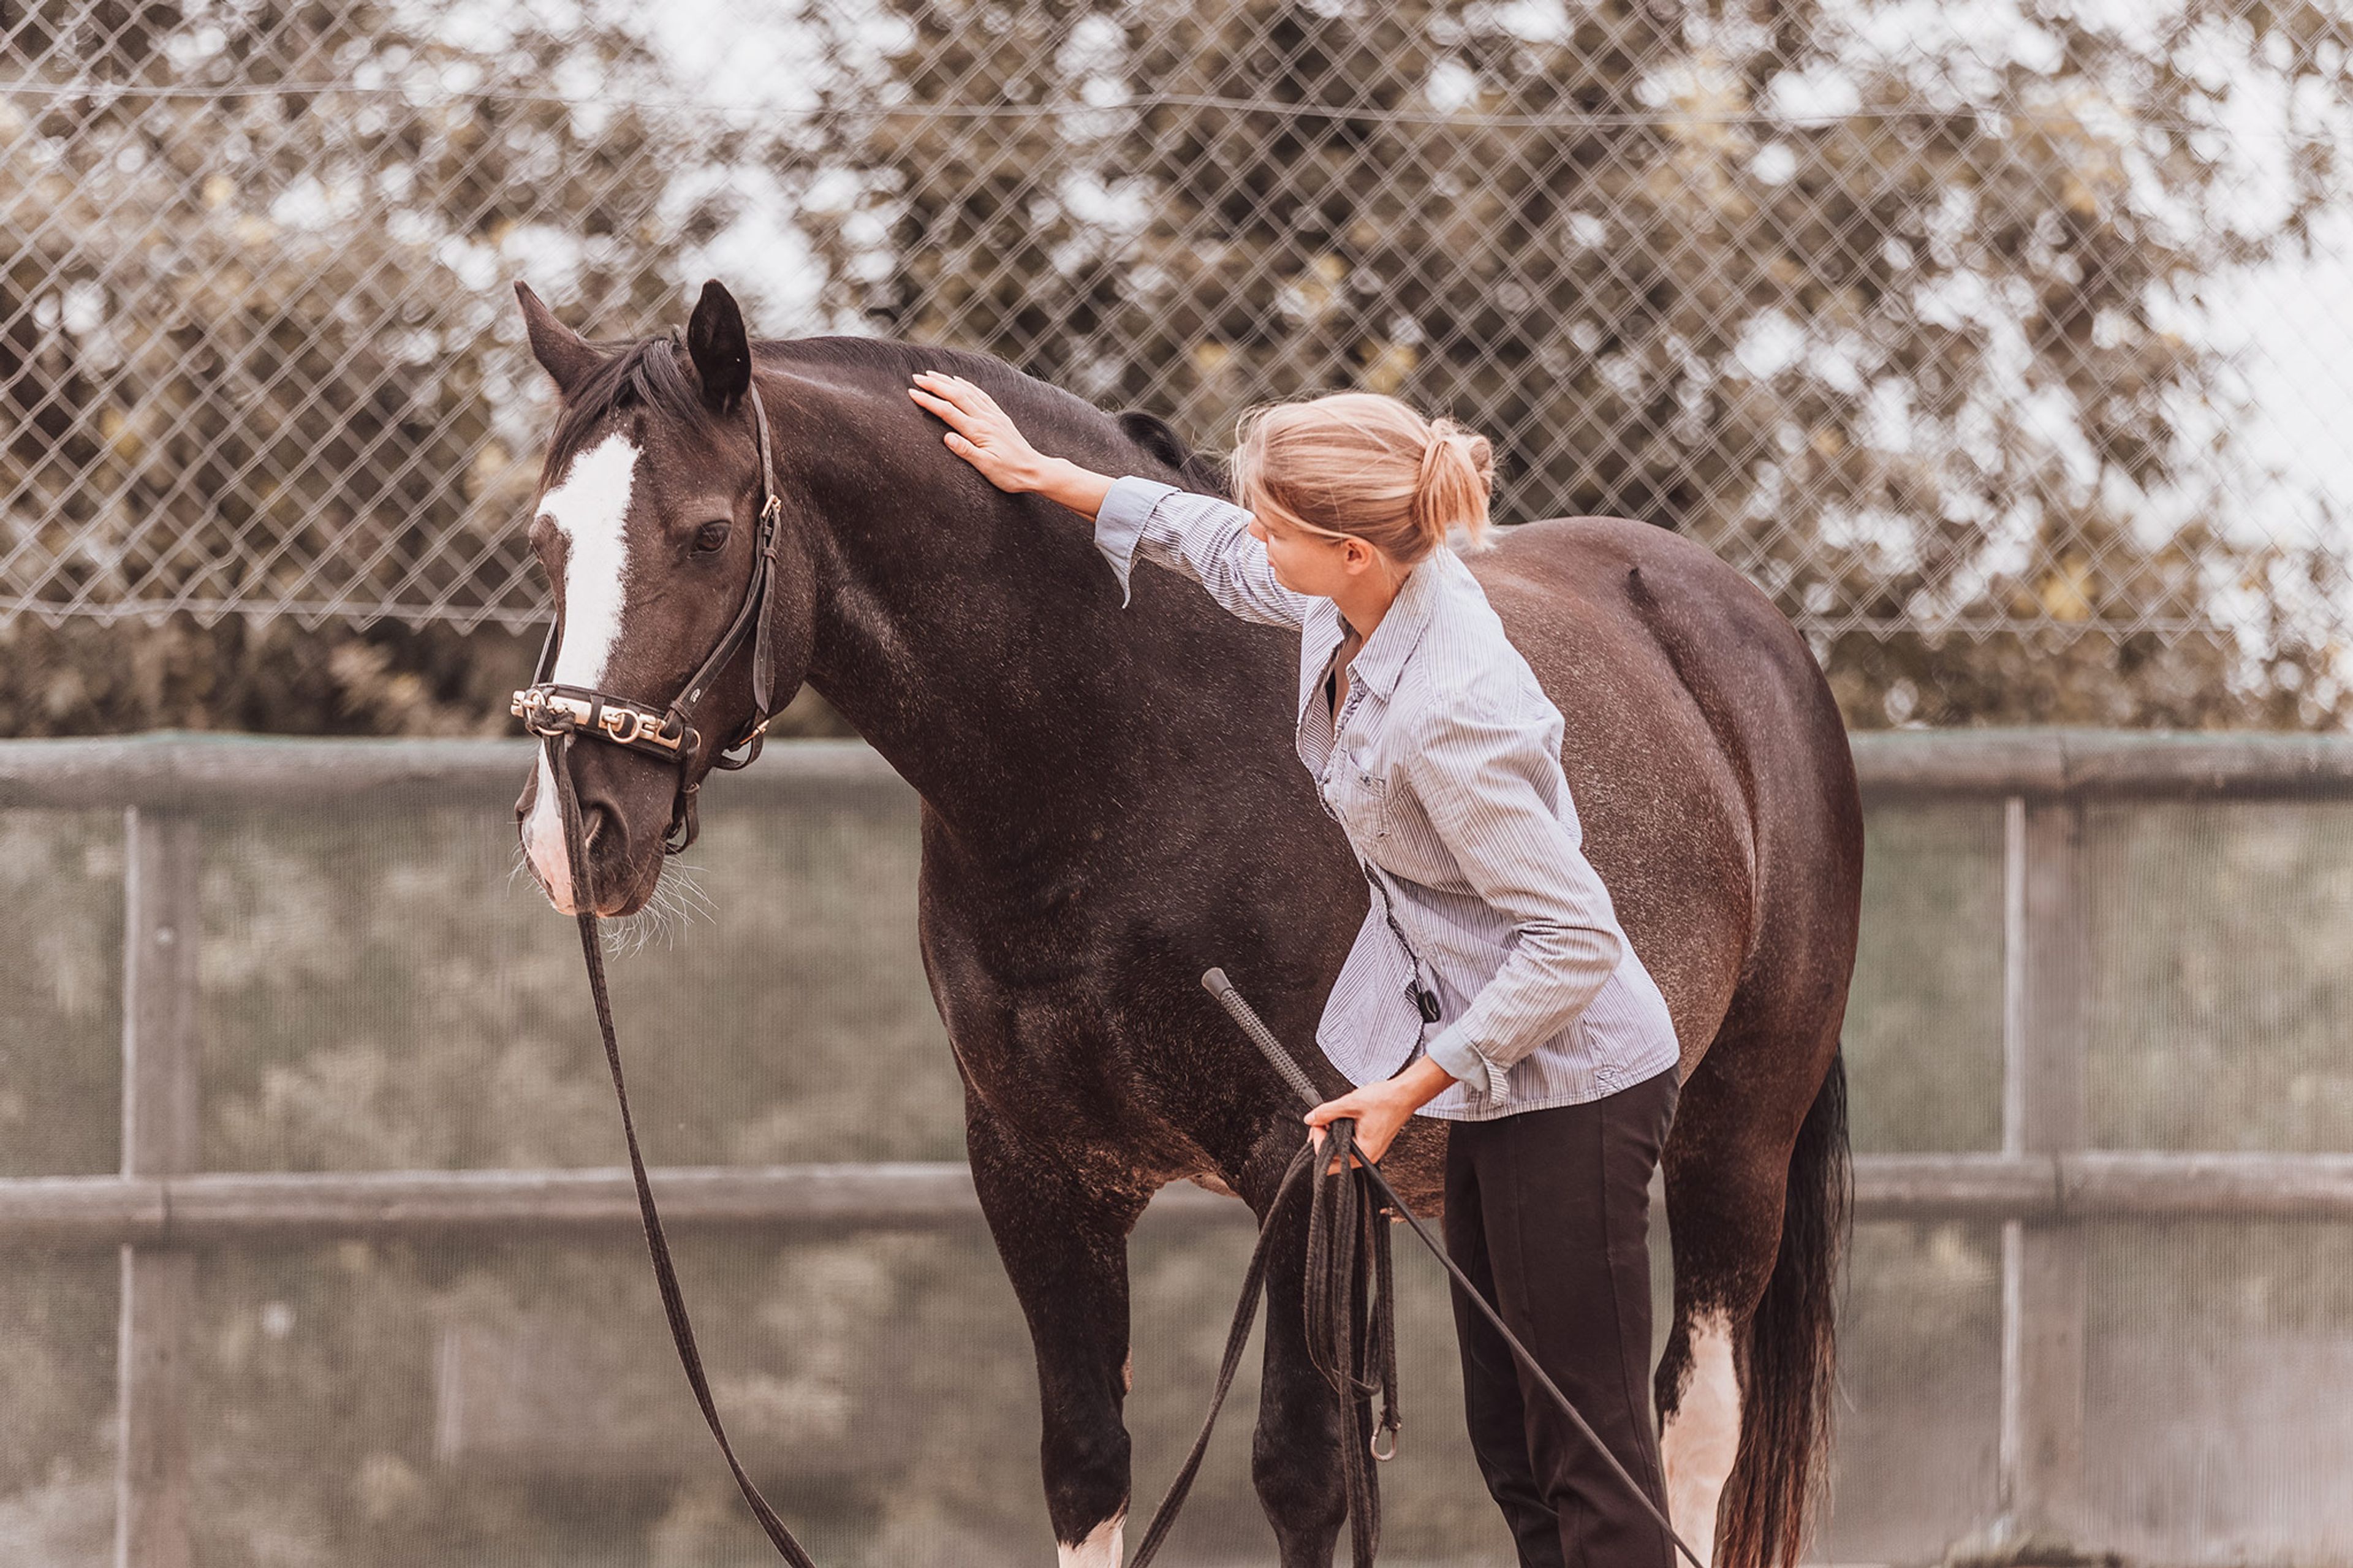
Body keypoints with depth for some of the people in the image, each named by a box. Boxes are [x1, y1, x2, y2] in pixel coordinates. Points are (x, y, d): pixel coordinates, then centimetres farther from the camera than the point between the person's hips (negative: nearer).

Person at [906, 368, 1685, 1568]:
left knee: (1588, 1465, -4)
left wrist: (1412, 1085, -22)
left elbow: (1573, 942, -27)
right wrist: (1040, 474, 22)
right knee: (1509, 1441, 16)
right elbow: (1216, 547, 20)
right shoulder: (1362, 595, -5)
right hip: (1504, 1075, 10)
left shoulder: (1447, 713, -31)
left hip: (1571, 1087, -10)